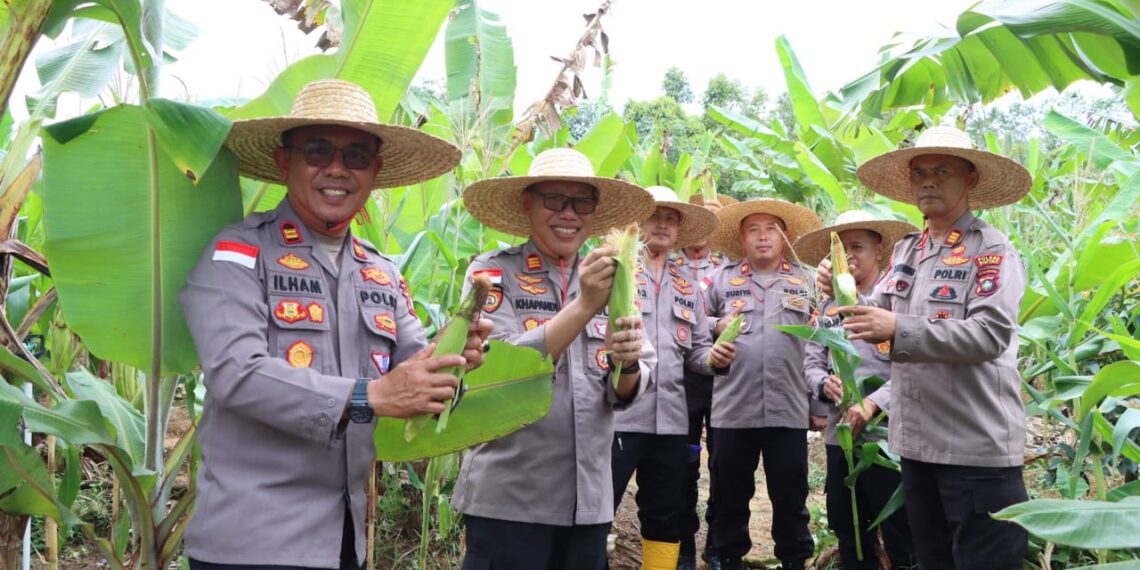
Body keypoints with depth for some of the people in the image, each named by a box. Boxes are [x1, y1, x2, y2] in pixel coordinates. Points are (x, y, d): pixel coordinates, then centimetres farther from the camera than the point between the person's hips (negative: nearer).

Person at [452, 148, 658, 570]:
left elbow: (627, 393, 3)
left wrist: (627, 363, -19)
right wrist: (584, 307, -26)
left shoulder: (607, 280, 7)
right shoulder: (492, 273, -6)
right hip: (508, 500, -4)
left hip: (589, 500, 5)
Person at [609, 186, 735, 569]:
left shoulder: (687, 285, 18)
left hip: (670, 418, 6)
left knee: (664, 517, 14)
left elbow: (698, 348, 19)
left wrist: (714, 357, -2)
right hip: (616, 413, -5)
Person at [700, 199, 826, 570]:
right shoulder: (721, 279, 7)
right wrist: (715, 327, -8)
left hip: (789, 409, 0)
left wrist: (820, 405, 5)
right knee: (729, 494, 10)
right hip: (733, 408, 0)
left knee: (790, 495, 9)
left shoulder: (807, 282, 9)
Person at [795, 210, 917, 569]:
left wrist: (873, 404, -24)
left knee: (898, 533, 2)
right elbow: (811, 362, 12)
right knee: (847, 530, 17)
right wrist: (824, 384, -9)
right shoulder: (829, 307, 14)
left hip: (887, 434, -6)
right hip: (839, 434, 6)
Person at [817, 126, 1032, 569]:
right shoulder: (905, 250, 11)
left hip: (977, 445, -7)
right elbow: (879, 324, 13)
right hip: (918, 439, 7)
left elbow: (990, 334, -22)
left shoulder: (992, 251, -9)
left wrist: (899, 328, -30)